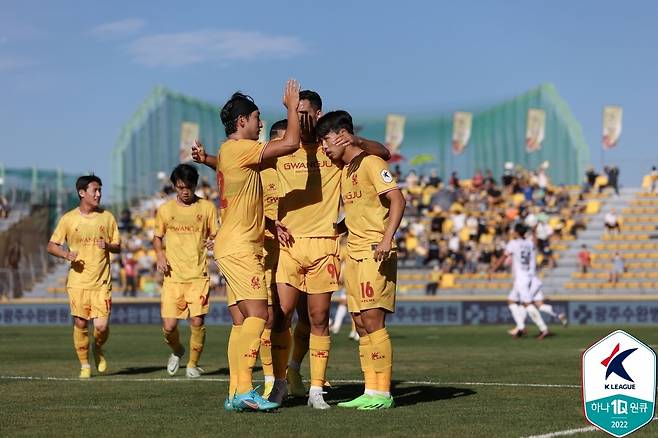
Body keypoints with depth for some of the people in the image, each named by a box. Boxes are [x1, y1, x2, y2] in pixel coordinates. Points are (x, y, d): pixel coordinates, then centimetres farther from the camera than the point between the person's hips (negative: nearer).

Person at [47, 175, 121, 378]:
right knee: (80, 324, -2)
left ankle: (98, 349, 25)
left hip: (102, 282, 1)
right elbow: (51, 245, 5)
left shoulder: (107, 217, 6)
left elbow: (118, 247, 12)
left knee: (102, 326, -8)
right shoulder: (68, 219, 1)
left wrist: (108, 246, -11)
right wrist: (66, 254, -14)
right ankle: (84, 365, 15)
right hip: (77, 282, -1)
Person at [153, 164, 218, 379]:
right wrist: (160, 256, 0)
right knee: (169, 326, -5)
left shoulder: (207, 207, 4)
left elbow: (216, 236, 10)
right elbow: (157, 238, 18)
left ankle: (193, 364, 12)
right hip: (173, 275, 1)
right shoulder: (165, 210, 7)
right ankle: (177, 351, 28)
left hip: (198, 274, -1)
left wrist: (213, 242, -13)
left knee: (197, 322, -9)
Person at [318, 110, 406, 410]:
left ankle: (383, 393, -9)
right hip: (353, 251, 9)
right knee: (360, 324, 6)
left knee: (372, 320, -12)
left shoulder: (370, 163, -8)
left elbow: (397, 200, -18)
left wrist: (387, 238, -27)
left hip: (375, 252, -9)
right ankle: (371, 391, 9)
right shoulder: (343, 170, 18)